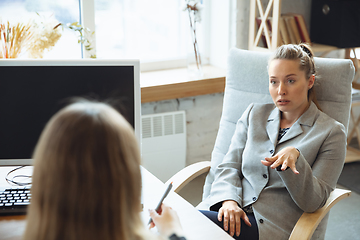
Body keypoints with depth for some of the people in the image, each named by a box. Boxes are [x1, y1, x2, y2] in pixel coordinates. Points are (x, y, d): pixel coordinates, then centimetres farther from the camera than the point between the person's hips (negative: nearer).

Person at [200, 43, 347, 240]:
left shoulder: (332, 132, 3)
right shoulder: (254, 114, 17)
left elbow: (313, 202, -4)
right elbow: (229, 166, 12)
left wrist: (295, 157, -21)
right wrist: (229, 200, -9)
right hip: (235, 215, 5)